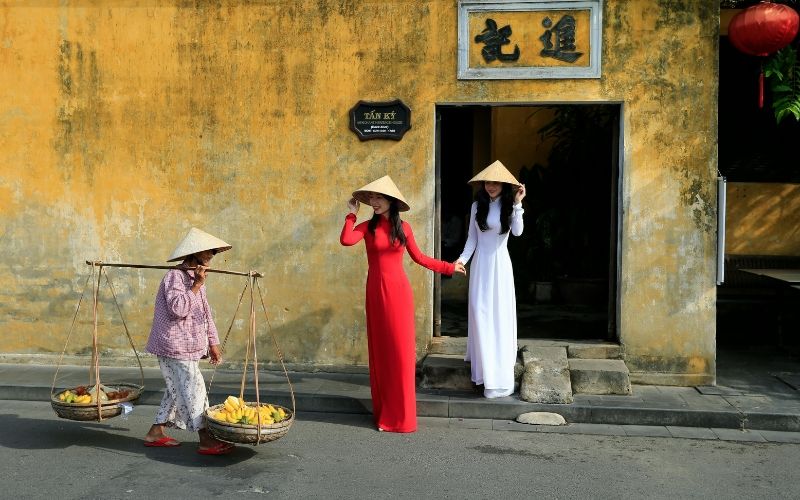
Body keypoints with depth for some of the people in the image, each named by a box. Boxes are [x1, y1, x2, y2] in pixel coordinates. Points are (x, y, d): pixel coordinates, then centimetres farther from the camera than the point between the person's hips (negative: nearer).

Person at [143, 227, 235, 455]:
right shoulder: (175, 276, -15)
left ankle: (156, 432, 24)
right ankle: (206, 440, -8)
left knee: (177, 390, 14)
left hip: (188, 347, 10)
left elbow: (205, 313, 21)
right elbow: (178, 309, -27)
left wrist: (213, 343, 18)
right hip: (175, 347, -10)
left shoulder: (195, 277, 16)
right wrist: (196, 286, -23)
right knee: (193, 389, -10)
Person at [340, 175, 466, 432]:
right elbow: (346, 240, -18)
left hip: (398, 291, 1)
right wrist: (352, 213, -7)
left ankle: (401, 414, 11)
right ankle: (384, 411, 15)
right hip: (376, 291, -1)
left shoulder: (403, 228, 5)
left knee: (401, 349, 0)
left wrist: (450, 267, 15)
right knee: (380, 349, 4)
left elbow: (419, 258, 13)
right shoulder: (368, 226, 1)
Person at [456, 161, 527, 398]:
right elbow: (472, 238, 7)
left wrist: (517, 204, -23)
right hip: (480, 263, 2)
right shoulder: (477, 206, 6)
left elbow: (517, 231, -18)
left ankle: (499, 373, 3)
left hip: (500, 264, -2)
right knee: (479, 312, -1)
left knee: (500, 314, -2)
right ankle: (482, 360, 12)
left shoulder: (509, 206, -1)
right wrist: (462, 258, -6)